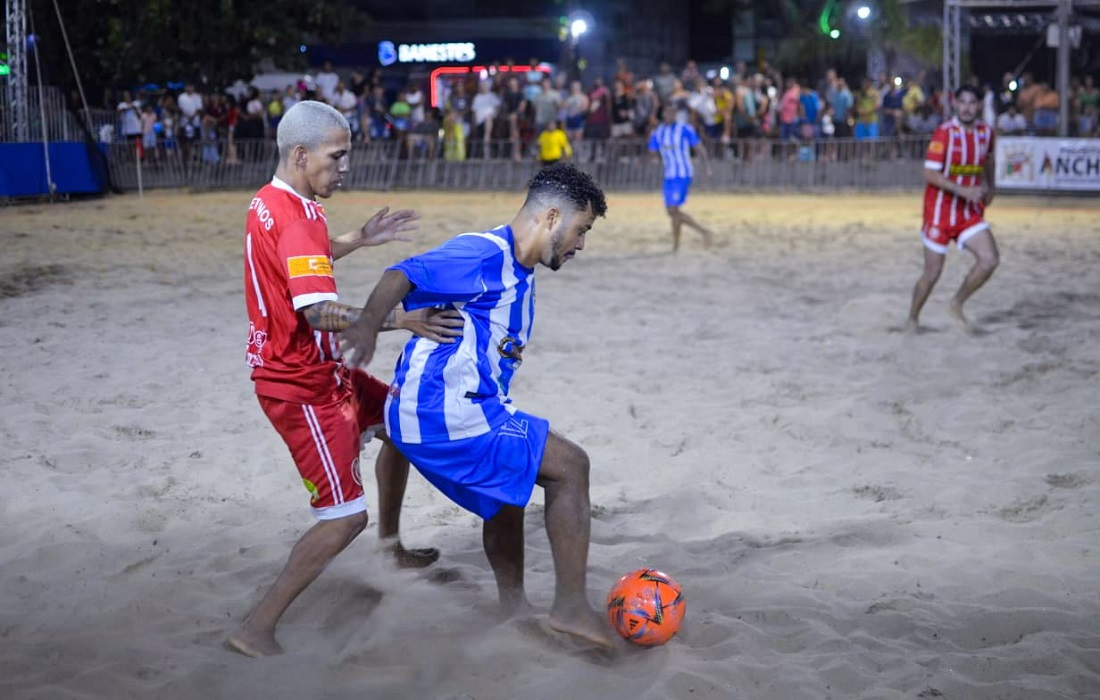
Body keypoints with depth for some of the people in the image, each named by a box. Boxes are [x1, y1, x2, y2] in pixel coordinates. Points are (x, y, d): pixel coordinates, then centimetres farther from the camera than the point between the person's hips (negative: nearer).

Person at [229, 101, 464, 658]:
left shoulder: (269, 204, 7)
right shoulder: (297, 218, -25)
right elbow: (319, 311, -37)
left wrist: (358, 240, 20)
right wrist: (399, 319, -42)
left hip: (317, 371, 10)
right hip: (301, 387, -10)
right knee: (344, 517, -9)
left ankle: (391, 544, 42)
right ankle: (256, 631, -3)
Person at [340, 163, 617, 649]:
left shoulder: (518, 274, 17)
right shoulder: (485, 255, -14)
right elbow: (403, 276, -28)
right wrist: (369, 324, -44)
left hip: (427, 417, 11)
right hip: (444, 414, -11)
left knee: (506, 491, 30)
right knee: (570, 466, -7)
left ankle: (513, 609, 44)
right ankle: (572, 608, -3)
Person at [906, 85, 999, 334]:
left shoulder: (986, 132, 2)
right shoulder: (944, 133, -15)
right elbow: (929, 174, -20)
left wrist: (989, 188, 23)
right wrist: (964, 190, -25)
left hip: (970, 211, 5)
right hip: (940, 210, -5)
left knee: (990, 259, -12)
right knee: (932, 273, 1)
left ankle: (957, 304, 9)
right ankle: (912, 319, 24)